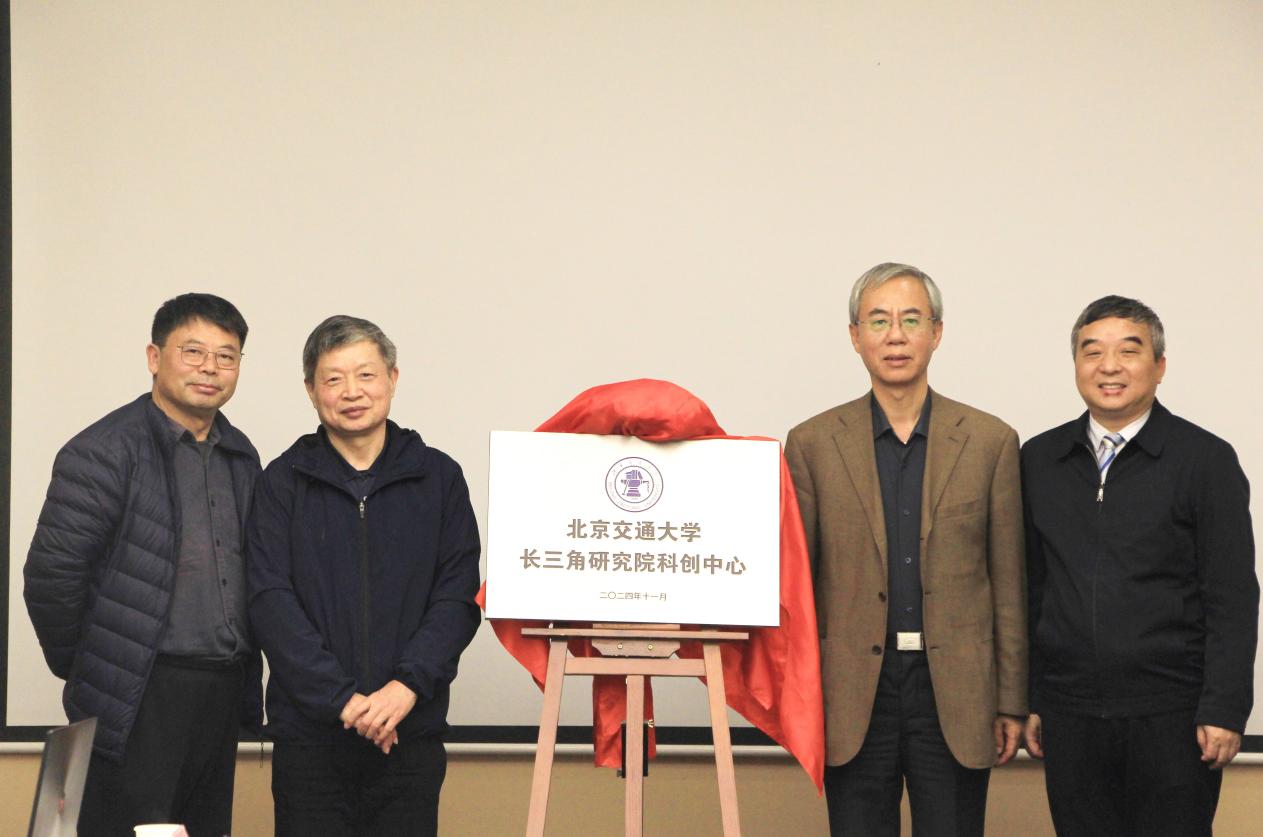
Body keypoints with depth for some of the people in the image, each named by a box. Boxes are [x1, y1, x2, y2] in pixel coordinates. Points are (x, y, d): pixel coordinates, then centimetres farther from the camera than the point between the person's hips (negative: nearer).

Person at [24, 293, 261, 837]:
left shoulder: (241, 456, 13)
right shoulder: (105, 451, -9)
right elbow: (50, 577, -12)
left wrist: (242, 676, 13)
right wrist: (88, 671, -2)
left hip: (223, 697, 7)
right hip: (139, 703, -7)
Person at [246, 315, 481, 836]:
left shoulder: (439, 477, 7)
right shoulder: (284, 481, 4)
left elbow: (458, 598, 2)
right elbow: (272, 602, -4)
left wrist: (409, 685, -13)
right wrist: (341, 698, -13)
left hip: (412, 732, 1)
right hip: (308, 730, -1)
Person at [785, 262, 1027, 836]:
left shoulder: (990, 442, 4)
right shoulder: (812, 444, 4)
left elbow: (1009, 585, 6)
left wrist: (1011, 703, 4)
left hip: (955, 698, 0)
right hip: (853, 697, 0)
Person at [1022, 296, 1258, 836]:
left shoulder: (1206, 460, -2)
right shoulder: (1039, 460, 9)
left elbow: (1233, 599, -4)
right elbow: (1029, 589, 12)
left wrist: (1224, 710, -11)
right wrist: (1026, 700, 9)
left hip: (1171, 717, -3)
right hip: (1070, 713, 3)